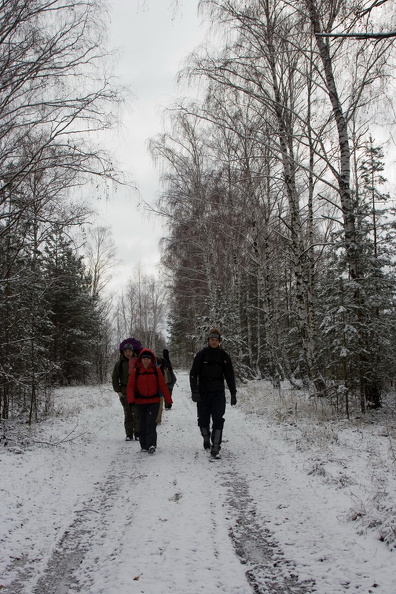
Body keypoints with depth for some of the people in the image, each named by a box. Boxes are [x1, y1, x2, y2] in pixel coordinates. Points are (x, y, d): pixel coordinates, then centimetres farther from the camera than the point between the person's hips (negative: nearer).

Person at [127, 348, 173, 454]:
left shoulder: (156, 370, 3)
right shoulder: (135, 372, 1)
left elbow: (163, 385, 4)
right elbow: (130, 387, -2)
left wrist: (168, 400, 3)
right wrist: (131, 400, -16)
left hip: (154, 401, -1)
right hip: (140, 402, 1)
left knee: (151, 423, -12)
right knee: (142, 424, 9)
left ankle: (151, 445, -15)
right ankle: (144, 445, 19)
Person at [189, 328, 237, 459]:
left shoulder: (224, 356, 3)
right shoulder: (201, 355, -2)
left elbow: (230, 376, 8)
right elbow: (193, 373, -4)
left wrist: (233, 394, 5)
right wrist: (194, 391, -14)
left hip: (218, 393, 0)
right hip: (203, 392, 0)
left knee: (218, 420, -7)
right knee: (203, 419, 8)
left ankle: (215, 448, -4)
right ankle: (206, 439, 34)